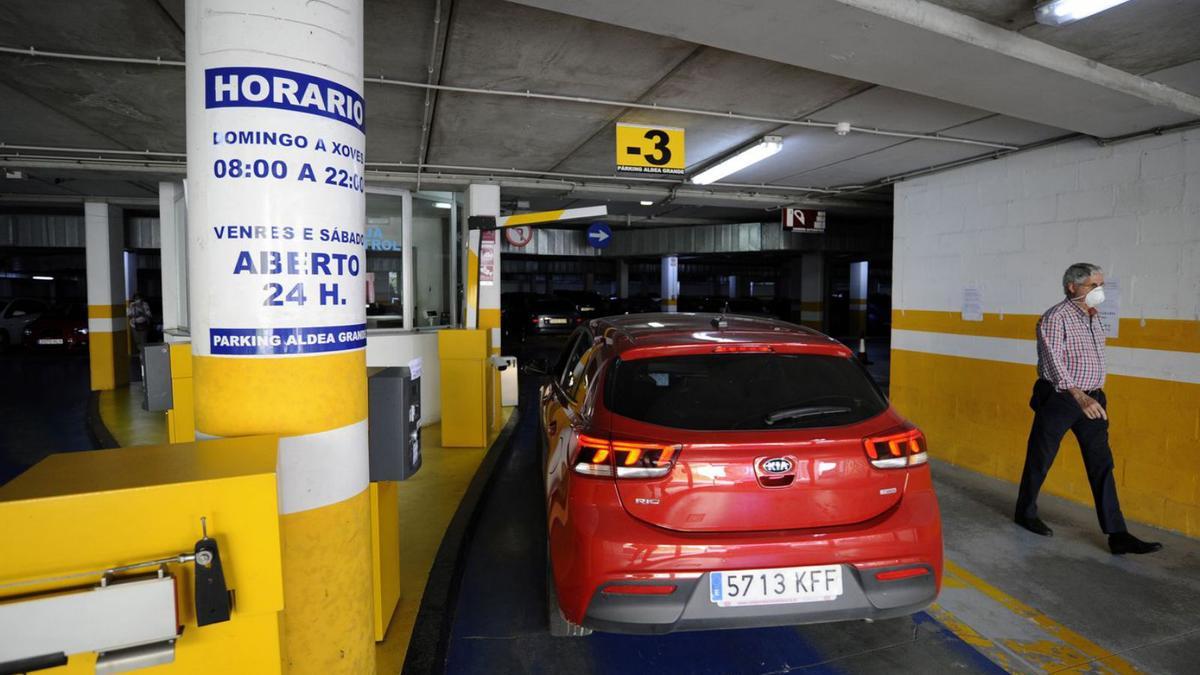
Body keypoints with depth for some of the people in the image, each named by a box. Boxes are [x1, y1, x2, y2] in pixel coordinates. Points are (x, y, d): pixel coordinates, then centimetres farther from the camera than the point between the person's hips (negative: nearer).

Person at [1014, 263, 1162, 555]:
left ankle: (1117, 534, 6)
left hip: (1091, 400, 7)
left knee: (1102, 466, 4)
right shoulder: (1055, 317, -14)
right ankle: (1025, 513, 23)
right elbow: (1053, 360, -25)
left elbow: (1093, 358, 20)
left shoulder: (1093, 317, 12)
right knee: (1040, 461, 6)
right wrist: (1078, 395, -35)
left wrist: (1095, 396, 18)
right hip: (1059, 399, -7)